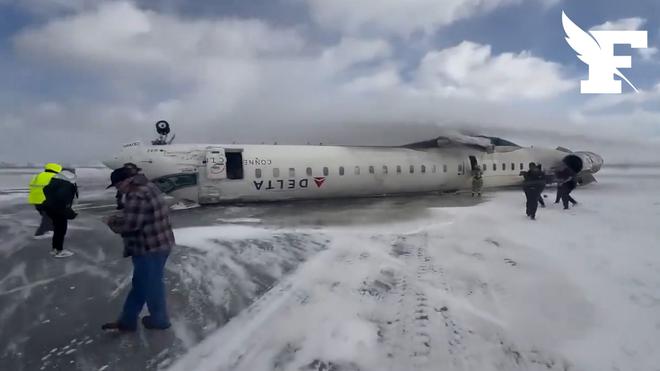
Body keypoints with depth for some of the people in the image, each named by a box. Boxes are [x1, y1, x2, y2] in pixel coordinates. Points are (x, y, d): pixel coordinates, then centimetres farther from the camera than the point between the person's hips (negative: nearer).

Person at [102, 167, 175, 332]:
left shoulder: (137, 196, -25)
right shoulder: (148, 187, 9)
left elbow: (129, 223, -26)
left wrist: (112, 221, -6)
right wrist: (119, 218, 10)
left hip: (149, 249, -11)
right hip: (160, 244, 11)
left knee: (151, 285, 9)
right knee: (141, 283, 19)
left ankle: (159, 319, 28)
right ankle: (127, 320, 32)